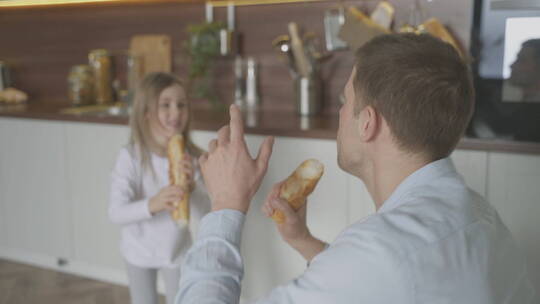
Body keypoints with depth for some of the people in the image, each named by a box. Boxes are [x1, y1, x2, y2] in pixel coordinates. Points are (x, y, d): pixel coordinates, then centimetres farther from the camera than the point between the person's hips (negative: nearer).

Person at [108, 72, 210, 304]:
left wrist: (192, 187, -42)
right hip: (139, 250, -1)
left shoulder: (192, 158, -21)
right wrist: (151, 205, -49)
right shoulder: (131, 156, -26)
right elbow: (116, 213, -31)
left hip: (177, 249, 1)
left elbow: (205, 215, -22)